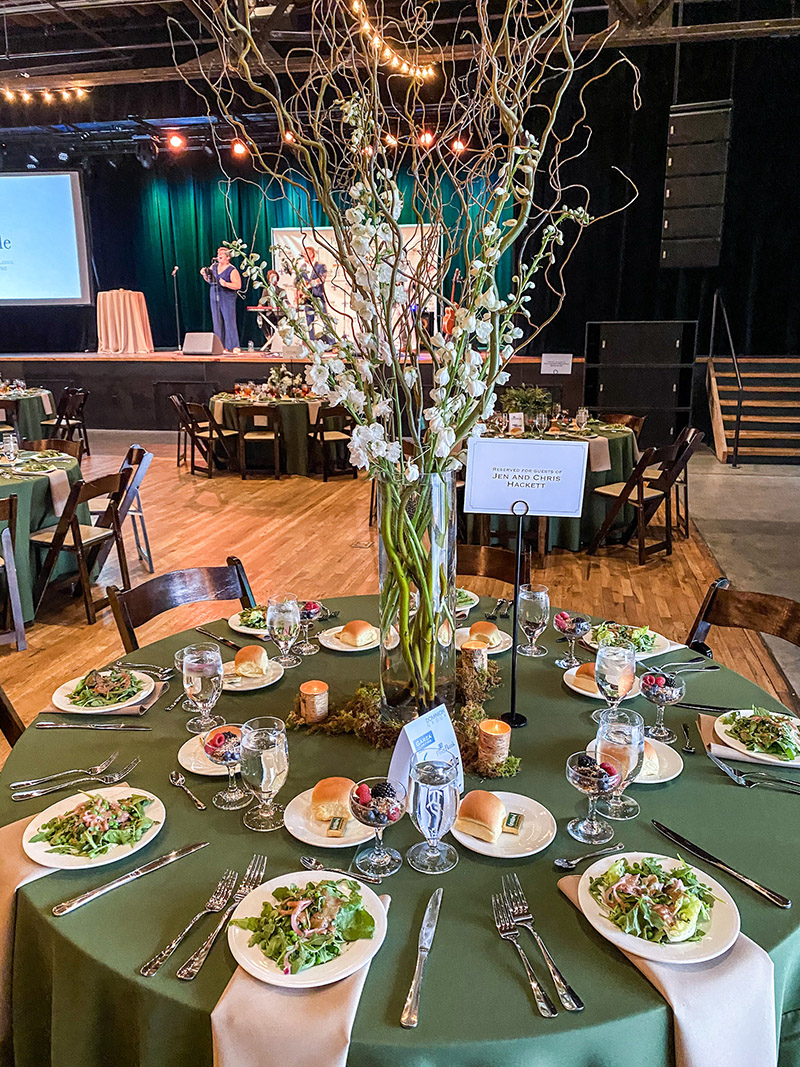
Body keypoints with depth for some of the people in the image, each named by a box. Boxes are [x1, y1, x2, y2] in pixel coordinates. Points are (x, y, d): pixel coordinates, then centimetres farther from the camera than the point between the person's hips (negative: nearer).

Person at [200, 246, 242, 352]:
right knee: (217, 323, 4)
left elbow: (238, 285, -12)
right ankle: (222, 347, 8)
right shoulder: (214, 266, 12)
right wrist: (204, 274, 3)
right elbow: (209, 280, 23)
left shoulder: (232, 270, -6)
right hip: (215, 299, 6)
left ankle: (234, 347, -7)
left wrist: (225, 284, -23)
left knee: (229, 322, -10)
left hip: (227, 300, -6)